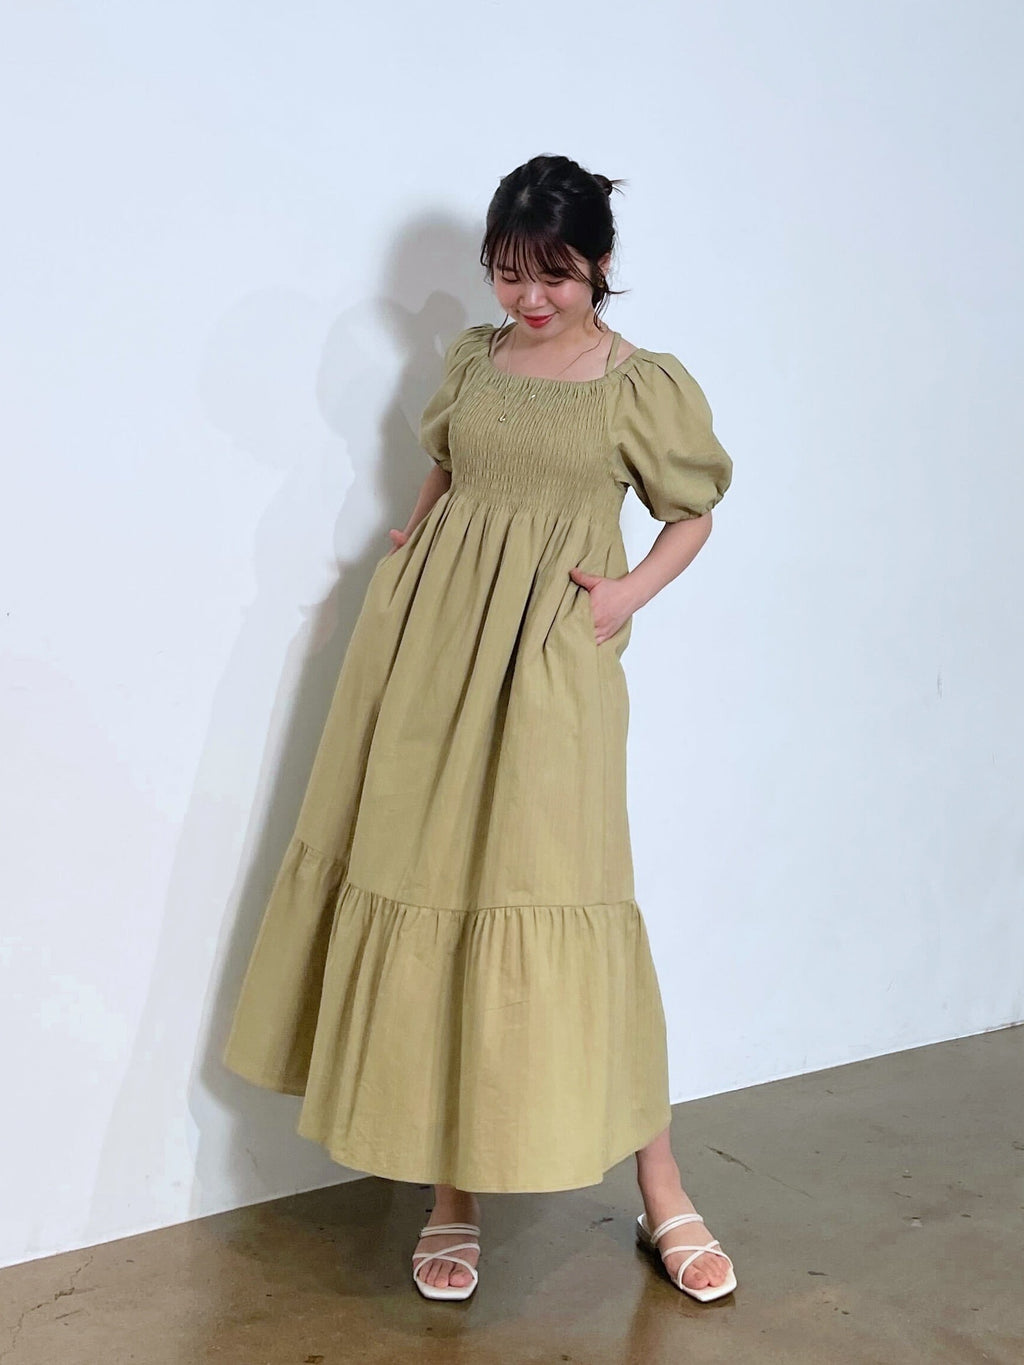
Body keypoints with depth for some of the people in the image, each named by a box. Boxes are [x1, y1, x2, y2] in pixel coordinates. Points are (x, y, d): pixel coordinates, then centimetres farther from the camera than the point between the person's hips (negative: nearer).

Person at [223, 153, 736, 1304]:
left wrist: (631, 592, -6)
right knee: (426, 894, 2)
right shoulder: (471, 358, 13)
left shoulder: (645, 384, 1)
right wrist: (410, 542, 10)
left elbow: (692, 514, 10)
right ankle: (452, 1192, 15)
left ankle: (663, 1197, 8)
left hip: (550, 657, -4)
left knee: (556, 899, -8)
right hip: (429, 640, 4)